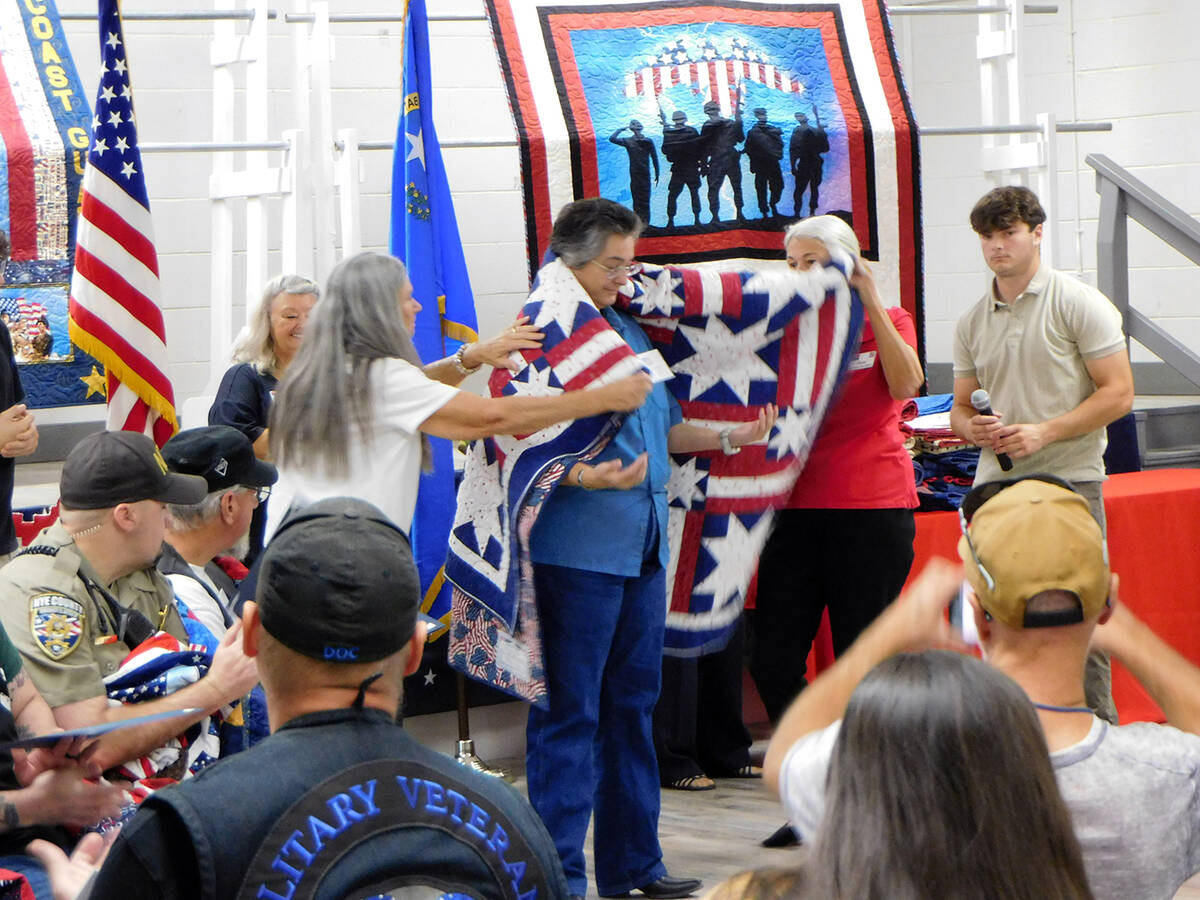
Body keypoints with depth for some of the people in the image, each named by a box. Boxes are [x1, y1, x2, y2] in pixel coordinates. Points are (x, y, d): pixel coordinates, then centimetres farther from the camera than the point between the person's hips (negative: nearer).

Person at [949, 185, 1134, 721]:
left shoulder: (1079, 304, -3)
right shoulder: (972, 323, 13)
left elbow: (1118, 393, -8)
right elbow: (960, 408, 20)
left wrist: (1043, 432, -16)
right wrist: (973, 427, -5)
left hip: (1068, 480, -5)